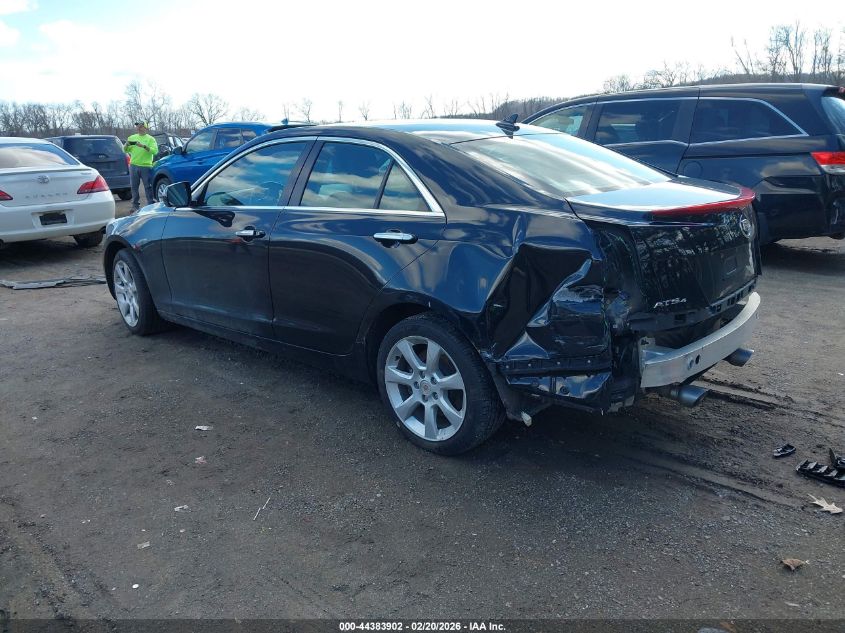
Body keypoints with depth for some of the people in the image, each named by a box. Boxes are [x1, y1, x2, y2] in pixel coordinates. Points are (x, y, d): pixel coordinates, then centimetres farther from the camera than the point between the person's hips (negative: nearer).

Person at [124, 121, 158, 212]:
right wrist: (126, 145, -8)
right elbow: (125, 150, 14)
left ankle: (151, 205, 1)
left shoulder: (150, 139, 1)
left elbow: (155, 151, -14)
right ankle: (135, 205, 16)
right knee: (134, 187, 8)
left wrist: (144, 146, -26)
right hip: (134, 166, 4)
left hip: (146, 166, -4)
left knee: (148, 187, -3)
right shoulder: (132, 138, 13)